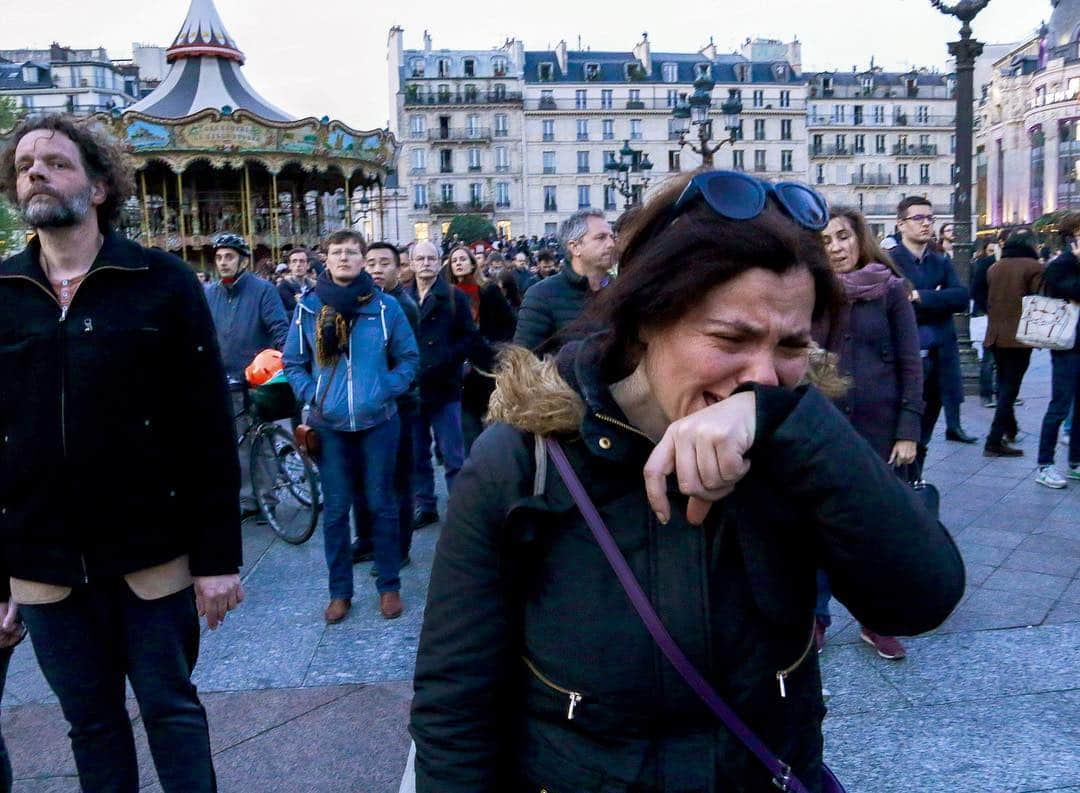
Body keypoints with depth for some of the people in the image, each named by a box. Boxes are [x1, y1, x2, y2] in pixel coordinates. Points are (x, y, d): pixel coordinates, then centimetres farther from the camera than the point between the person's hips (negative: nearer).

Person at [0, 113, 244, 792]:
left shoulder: (163, 282, -5)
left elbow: (209, 430, -6)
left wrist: (219, 556, -9)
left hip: (153, 555, -2)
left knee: (172, 710, 12)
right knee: (91, 722, 17)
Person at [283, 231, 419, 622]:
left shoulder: (385, 306, -1)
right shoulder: (308, 306, 1)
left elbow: (409, 358, 6)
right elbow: (293, 362, 8)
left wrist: (386, 391, -7)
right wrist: (311, 395, -5)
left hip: (377, 422, -1)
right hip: (329, 425, 1)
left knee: (381, 505, 8)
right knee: (335, 510, 7)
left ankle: (389, 586, 22)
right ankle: (340, 591, 21)